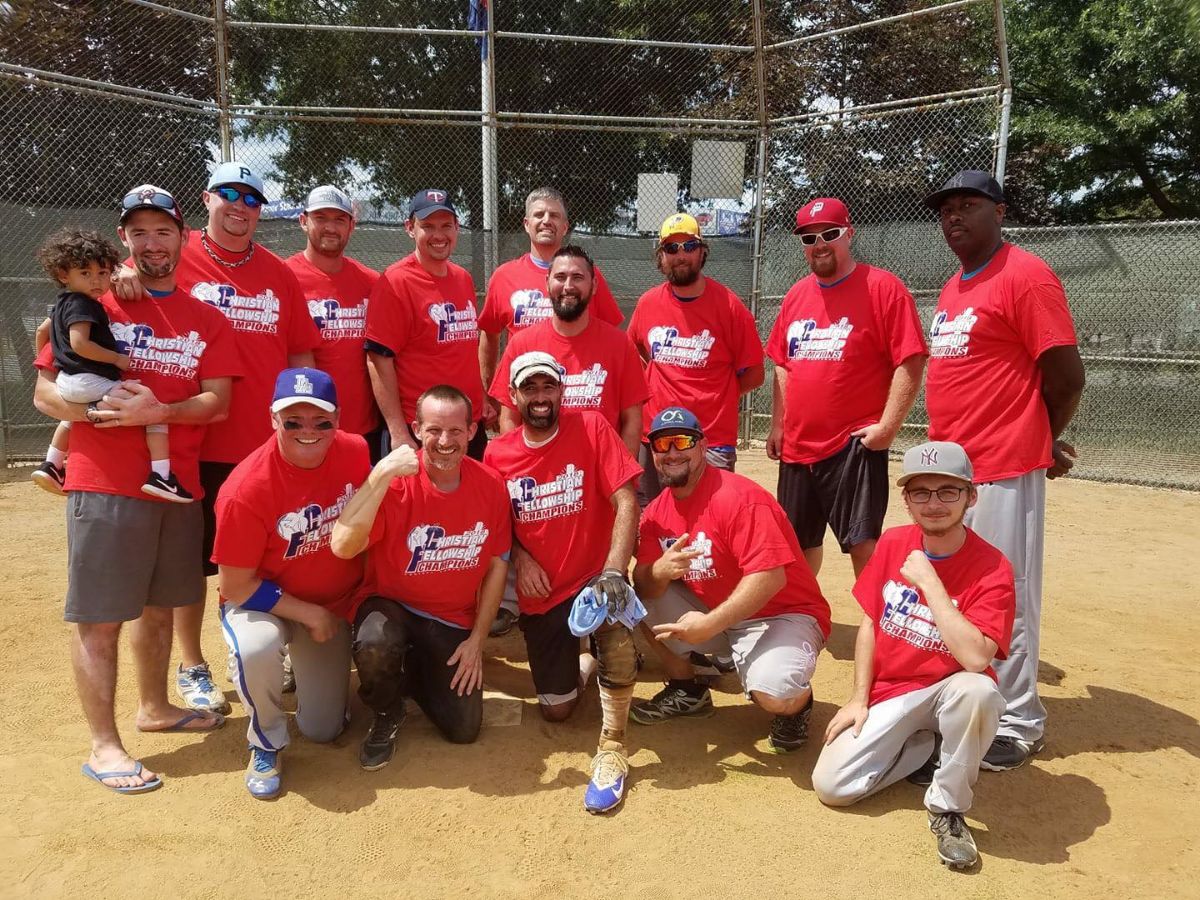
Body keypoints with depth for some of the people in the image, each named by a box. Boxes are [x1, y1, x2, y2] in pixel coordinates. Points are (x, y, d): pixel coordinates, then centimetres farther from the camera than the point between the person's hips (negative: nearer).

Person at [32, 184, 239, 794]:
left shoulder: (207, 321, 9)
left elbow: (217, 403, -1)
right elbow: (45, 392, -1)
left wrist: (156, 412, -18)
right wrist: (104, 412, -19)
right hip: (104, 486, -4)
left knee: (159, 605, 17)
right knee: (99, 617, -1)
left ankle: (154, 707, 35)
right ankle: (103, 745, 10)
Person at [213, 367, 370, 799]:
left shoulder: (355, 452, -16)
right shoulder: (246, 489, -29)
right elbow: (236, 586, -21)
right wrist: (309, 614, -19)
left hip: (336, 603, 4)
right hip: (262, 602, -4)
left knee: (323, 730, 7)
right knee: (257, 649, -40)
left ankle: (305, 667, 40)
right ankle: (266, 745, -8)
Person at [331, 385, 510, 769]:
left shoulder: (491, 485, -10)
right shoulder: (396, 482, -21)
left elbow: (497, 564, 0)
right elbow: (343, 547, -36)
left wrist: (477, 639, -2)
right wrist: (382, 473, -40)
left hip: (454, 620, 3)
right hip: (391, 604, -3)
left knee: (464, 729, 0)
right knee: (375, 644, -37)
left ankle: (414, 674, 31)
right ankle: (386, 714, -1)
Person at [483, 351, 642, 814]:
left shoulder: (591, 428, -11)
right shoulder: (497, 453, -2)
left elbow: (626, 502, -16)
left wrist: (613, 572, -28)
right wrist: (520, 558, -7)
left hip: (593, 577, -3)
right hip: (539, 594, 3)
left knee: (615, 632, -38)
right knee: (556, 710, 9)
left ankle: (611, 748, -17)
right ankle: (572, 662, 45)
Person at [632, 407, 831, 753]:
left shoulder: (738, 498, -21)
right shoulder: (656, 512, 1)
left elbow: (770, 577, -29)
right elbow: (642, 586, -5)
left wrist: (709, 625, -32)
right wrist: (659, 572, -29)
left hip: (784, 613, -6)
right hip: (713, 612, 7)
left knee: (773, 693, -34)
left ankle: (795, 702, 7)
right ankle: (687, 690, 13)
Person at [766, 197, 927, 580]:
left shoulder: (883, 287, -8)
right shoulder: (796, 295, 12)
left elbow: (910, 363, -13)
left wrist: (887, 427, -19)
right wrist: (778, 426, 14)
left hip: (855, 445, -6)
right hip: (797, 445, 7)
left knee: (862, 543, -8)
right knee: (799, 542, 18)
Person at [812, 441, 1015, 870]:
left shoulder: (992, 569, -18)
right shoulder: (893, 543, -4)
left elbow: (975, 658, -32)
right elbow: (869, 622, 4)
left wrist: (929, 581, -29)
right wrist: (859, 699, 0)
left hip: (949, 691, -4)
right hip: (890, 693, 4)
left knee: (977, 691, -40)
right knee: (832, 785, -12)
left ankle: (948, 808, -14)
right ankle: (930, 748, 14)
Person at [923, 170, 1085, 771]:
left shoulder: (1025, 276, -11)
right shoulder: (952, 289, 16)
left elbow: (1067, 374, -12)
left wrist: (1042, 442, 1)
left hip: (1003, 472, -9)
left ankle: (1017, 726, 14)